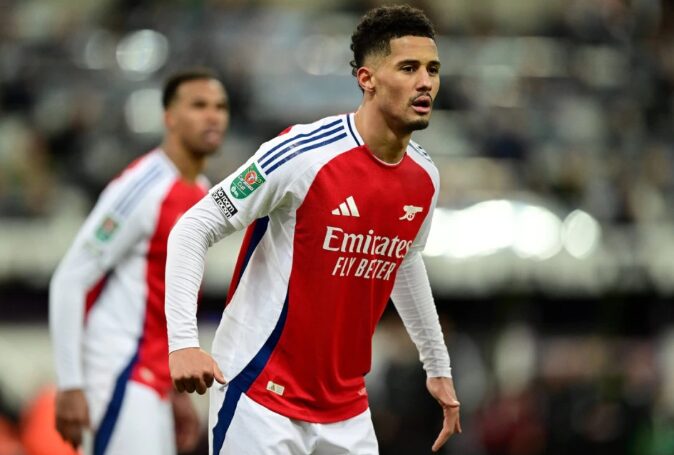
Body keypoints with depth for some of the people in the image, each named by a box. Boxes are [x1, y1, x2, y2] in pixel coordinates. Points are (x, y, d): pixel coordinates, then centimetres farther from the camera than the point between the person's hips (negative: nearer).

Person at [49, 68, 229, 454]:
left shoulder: (204, 196, 14)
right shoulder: (144, 188, -13)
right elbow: (69, 282, -14)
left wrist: (178, 390, 21)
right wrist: (71, 386, -18)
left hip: (153, 379, 9)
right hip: (122, 377, -9)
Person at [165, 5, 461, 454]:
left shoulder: (424, 177, 3)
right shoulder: (302, 154, -18)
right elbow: (193, 230, -14)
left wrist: (438, 366, 29)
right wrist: (183, 341, -25)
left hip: (347, 408, 6)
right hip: (263, 397, -6)